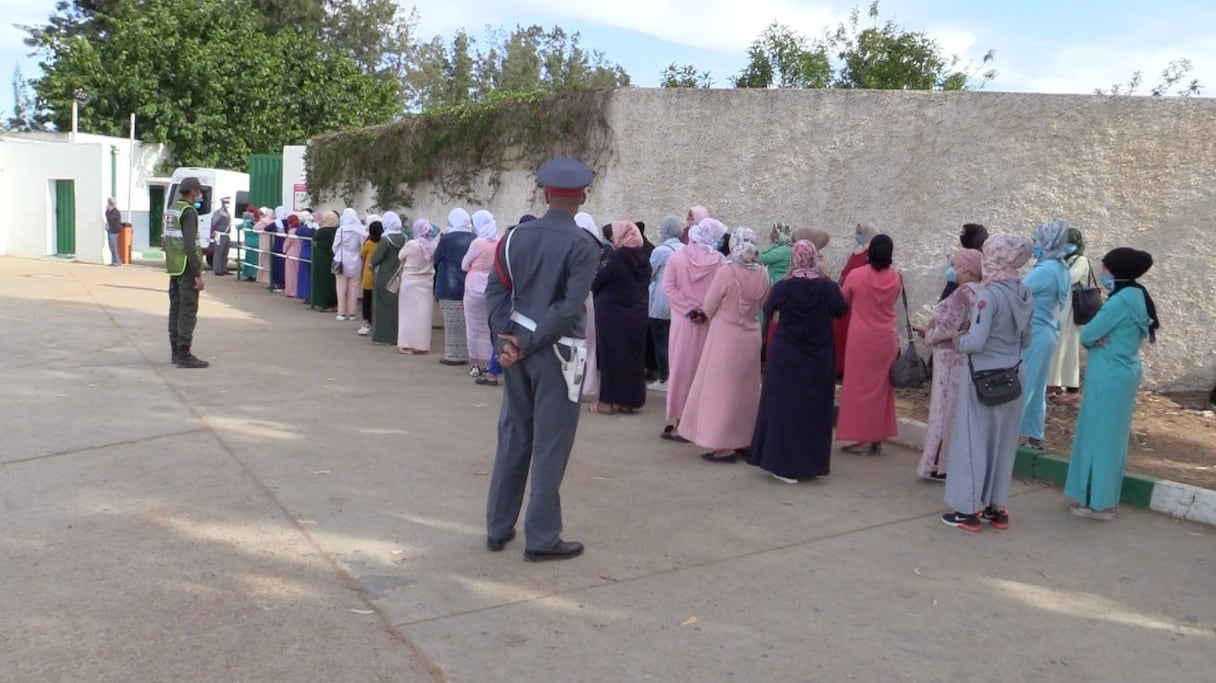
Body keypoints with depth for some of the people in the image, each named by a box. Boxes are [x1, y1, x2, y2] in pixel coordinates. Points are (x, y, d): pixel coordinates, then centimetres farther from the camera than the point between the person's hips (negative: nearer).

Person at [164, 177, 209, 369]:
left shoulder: (171, 209, 15)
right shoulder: (188, 211, -14)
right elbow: (190, 245, -20)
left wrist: (170, 265, 21)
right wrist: (198, 274, -20)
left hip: (174, 268, 10)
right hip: (186, 268, -10)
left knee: (176, 308, 12)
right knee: (188, 310, -7)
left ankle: (176, 352, 18)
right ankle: (184, 354, -7)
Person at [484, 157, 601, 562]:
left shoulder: (517, 237, 6)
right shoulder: (583, 245, -10)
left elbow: (496, 289, 1)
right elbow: (570, 307, -17)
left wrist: (507, 340, -5)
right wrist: (526, 343, -14)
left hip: (516, 349, 6)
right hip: (555, 352, -6)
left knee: (513, 436, 15)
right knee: (550, 444, 2)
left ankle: (498, 528, 23)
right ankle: (541, 539, 10)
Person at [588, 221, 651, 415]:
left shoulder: (617, 258, -16)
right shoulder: (643, 258, 2)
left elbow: (595, 284, -8)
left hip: (613, 314, -6)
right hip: (637, 314, 6)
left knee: (612, 355, 3)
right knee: (632, 355, 11)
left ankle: (609, 401, 9)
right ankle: (627, 401, 17)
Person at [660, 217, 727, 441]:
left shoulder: (677, 256, -2)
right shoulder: (719, 261, -7)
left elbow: (668, 288, -8)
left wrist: (689, 309, -9)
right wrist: (705, 311, -1)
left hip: (683, 321, 1)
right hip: (710, 322, -1)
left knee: (680, 368, 7)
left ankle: (676, 419, 9)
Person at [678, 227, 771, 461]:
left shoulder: (725, 272, -18)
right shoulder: (762, 274, -4)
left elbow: (708, 308, -8)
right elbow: (763, 304, 10)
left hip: (726, 337, -5)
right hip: (751, 337, 5)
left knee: (722, 388, 3)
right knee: (746, 389, 17)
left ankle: (725, 446, 3)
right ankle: (745, 439, 25)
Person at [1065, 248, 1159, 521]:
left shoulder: (1120, 302, -21)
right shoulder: (1139, 299, 8)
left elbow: (1086, 336, -17)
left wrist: (1097, 340, 2)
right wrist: (1103, 339, -7)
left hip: (1108, 378, -9)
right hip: (1125, 373, 9)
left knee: (1099, 437, 0)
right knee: (1113, 437, 16)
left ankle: (1099, 502, 8)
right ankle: (1106, 497, 26)